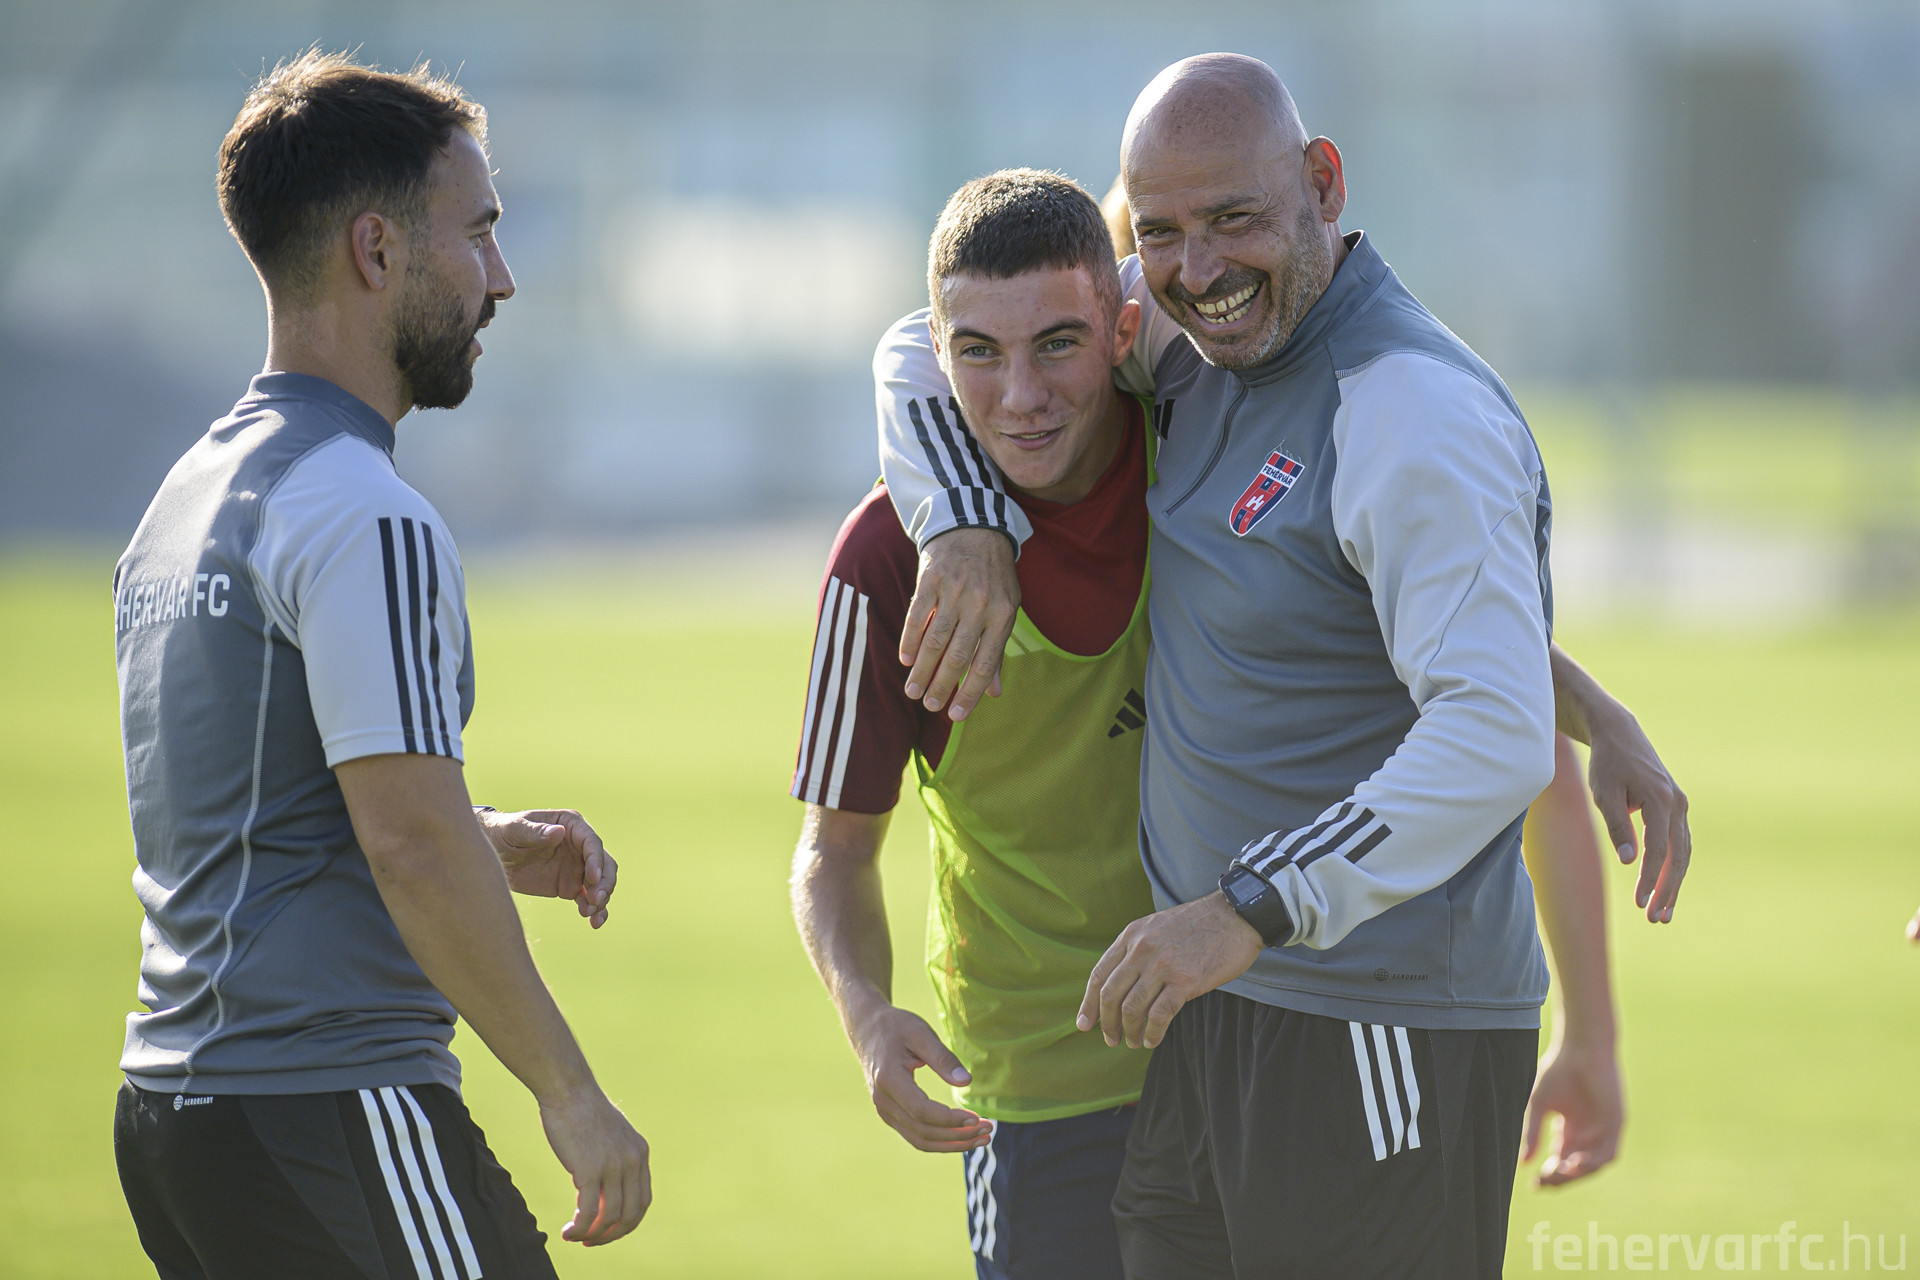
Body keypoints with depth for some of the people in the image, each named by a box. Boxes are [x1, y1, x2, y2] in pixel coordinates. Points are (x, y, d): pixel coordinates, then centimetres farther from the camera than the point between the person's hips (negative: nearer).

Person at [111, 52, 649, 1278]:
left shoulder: (191, 492, 17)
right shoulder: (364, 518, -14)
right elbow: (412, 846, -20)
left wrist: (494, 845, 14)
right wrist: (571, 1093, -14)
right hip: (335, 1115, -9)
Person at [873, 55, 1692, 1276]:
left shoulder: (1420, 417, -19)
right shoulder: (1215, 344, 8)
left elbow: (1496, 734, -30)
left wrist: (1250, 911, -38)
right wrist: (969, 533, -4)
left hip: (1383, 1040, -8)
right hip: (1221, 1023, 8)